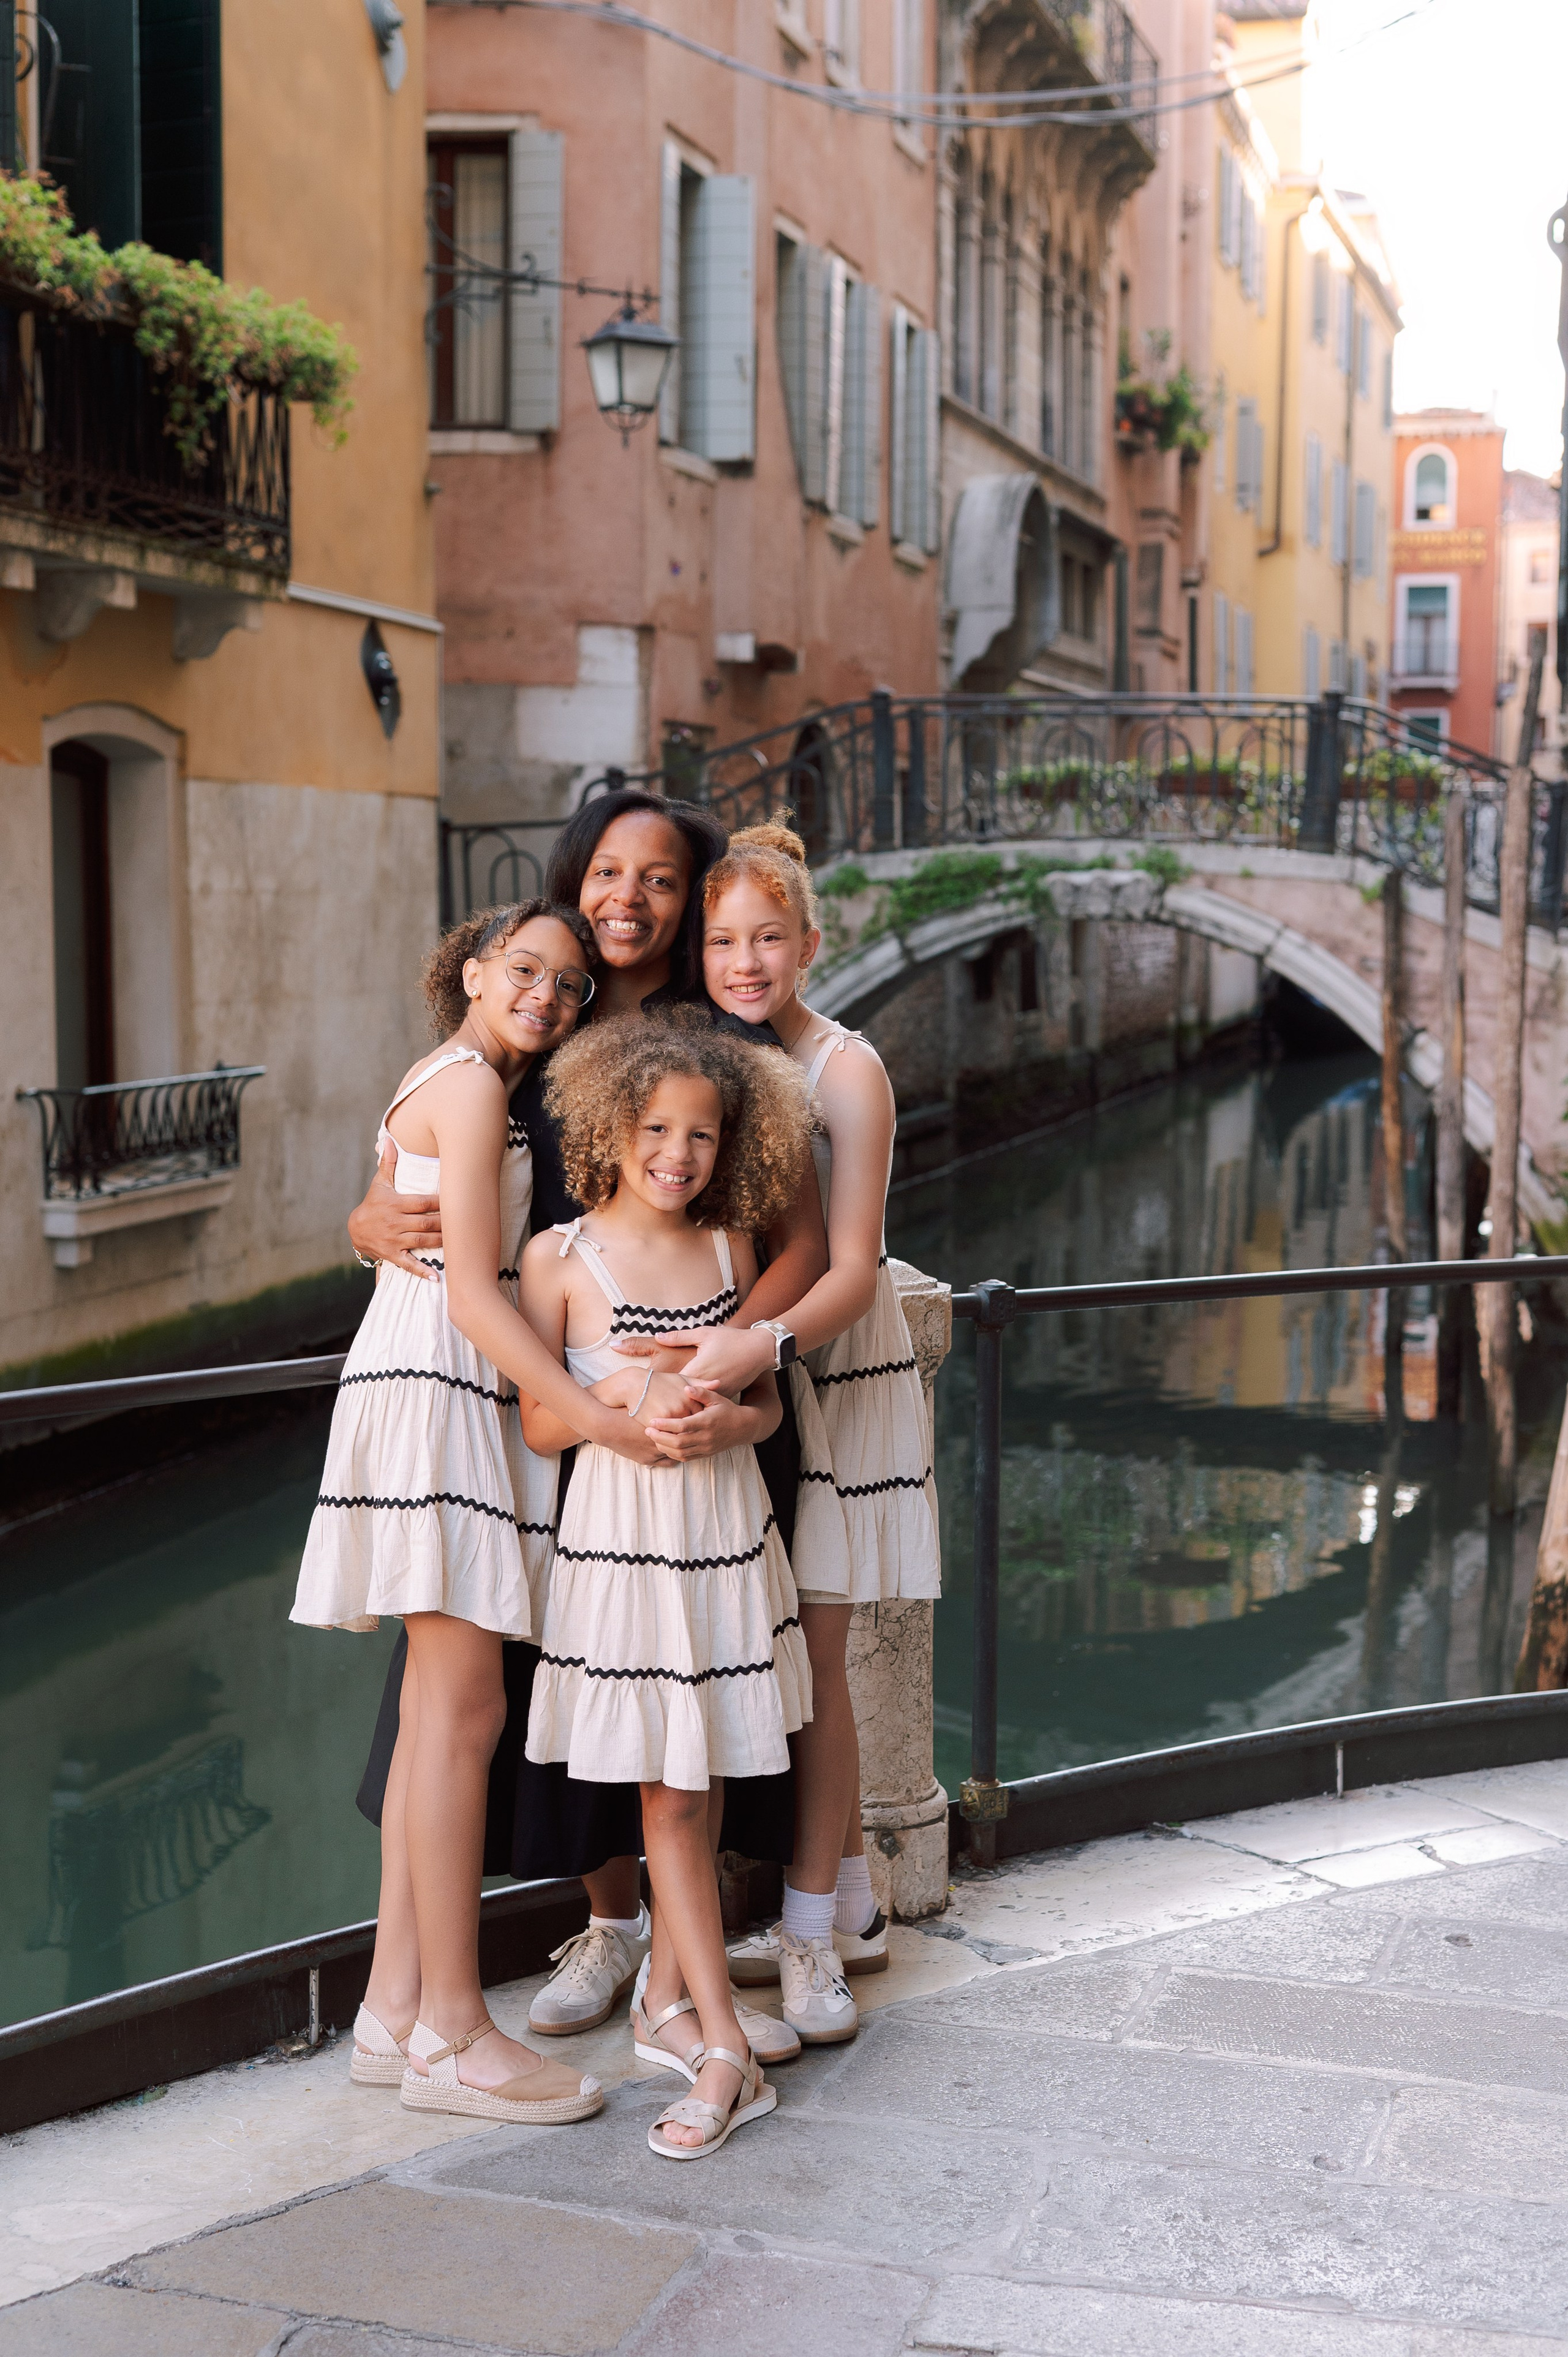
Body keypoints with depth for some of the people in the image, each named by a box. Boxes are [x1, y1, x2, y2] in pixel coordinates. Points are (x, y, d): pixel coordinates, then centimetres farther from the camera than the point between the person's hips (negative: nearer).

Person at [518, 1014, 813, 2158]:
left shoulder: (730, 1248, 5)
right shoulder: (561, 1259, -5)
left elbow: (768, 1400, 9)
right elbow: (536, 1425, -4)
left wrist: (723, 1419, -13)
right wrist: (627, 1390, -21)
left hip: (725, 1532, 4)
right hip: (619, 1538, -3)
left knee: (701, 1778, 11)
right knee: (668, 1789, -2)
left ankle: (668, 1994, 29)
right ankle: (726, 2051, 1)